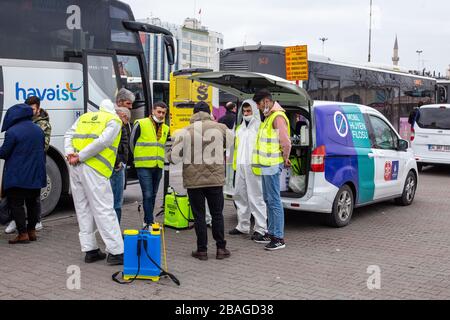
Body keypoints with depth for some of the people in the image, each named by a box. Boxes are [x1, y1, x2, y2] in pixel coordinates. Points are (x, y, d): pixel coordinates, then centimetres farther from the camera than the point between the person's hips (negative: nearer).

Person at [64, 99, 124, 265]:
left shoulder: (85, 117, 22)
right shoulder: (114, 121, 3)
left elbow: (69, 135, 11)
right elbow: (103, 141, -12)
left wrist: (70, 153, -3)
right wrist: (80, 157, -11)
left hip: (76, 168, 6)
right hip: (94, 170, -6)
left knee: (83, 209, 12)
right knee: (104, 209, -5)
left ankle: (90, 250, 16)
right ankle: (116, 252, -4)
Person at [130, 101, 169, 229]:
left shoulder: (165, 128, 13)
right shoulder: (141, 124, -6)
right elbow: (132, 142, 1)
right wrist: (138, 159, 9)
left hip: (158, 167, 6)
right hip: (144, 166, -6)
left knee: (153, 195, 11)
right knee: (147, 194, -10)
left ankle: (147, 221, 21)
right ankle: (149, 223, -8)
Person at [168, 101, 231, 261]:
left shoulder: (185, 132, -5)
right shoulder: (220, 128, -3)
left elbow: (174, 157, -5)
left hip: (193, 180, -1)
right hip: (215, 178, 1)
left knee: (199, 215, 7)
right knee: (217, 214, 11)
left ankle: (202, 249, 10)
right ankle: (221, 248, 15)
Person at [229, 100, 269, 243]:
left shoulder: (259, 127, -4)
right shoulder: (240, 128, 20)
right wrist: (235, 164, 14)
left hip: (253, 167, -8)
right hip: (240, 166, 8)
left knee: (256, 198, -8)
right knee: (240, 196, 13)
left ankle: (261, 229, -5)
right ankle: (243, 226, 24)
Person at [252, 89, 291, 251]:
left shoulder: (278, 117, -15)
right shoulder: (269, 117, 17)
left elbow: (286, 142, -23)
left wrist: (285, 159, -10)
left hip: (272, 166, -11)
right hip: (266, 165, 11)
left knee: (274, 201, -8)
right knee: (268, 200, 17)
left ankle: (279, 238, -5)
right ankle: (272, 232, 27)